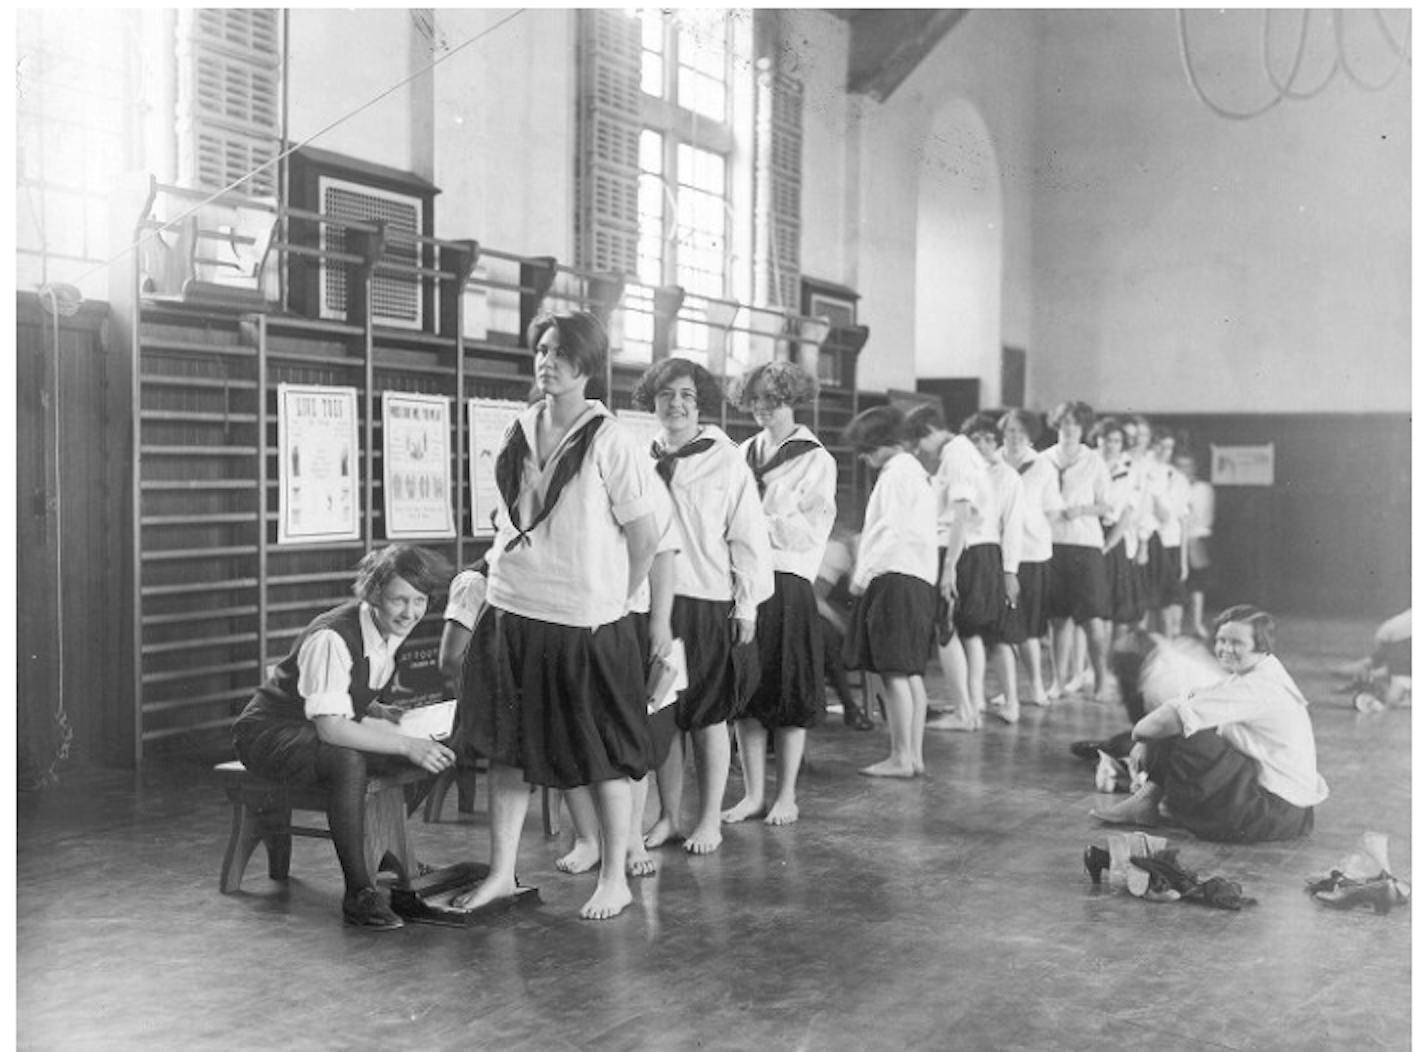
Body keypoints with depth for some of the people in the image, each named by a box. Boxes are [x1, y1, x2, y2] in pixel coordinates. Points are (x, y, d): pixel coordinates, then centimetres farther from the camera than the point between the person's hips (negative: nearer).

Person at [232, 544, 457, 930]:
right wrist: (407, 745, -39)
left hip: (318, 733, 8)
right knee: (349, 760, -38)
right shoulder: (331, 638, -29)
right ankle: (359, 893, -30)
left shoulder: (392, 631, -4)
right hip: (269, 735, -8)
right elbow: (332, 728, -36)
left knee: (436, 751, -7)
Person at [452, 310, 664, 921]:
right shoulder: (520, 432, 7)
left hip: (587, 620, -5)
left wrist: (613, 601, 2)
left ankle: (615, 879, 18)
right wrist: (504, 573, 12)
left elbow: (646, 539, -6)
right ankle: (501, 874, 21)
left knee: (606, 755, 5)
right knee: (505, 748, 9)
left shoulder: (608, 441, -10)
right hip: (512, 613, 6)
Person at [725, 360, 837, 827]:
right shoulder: (744, 454, 13)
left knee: (788, 697, 3)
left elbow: (809, 531, -9)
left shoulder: (816, 461, -1)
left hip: (786, 583, -4)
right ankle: (753, 793, 17)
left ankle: (786, 796, 15)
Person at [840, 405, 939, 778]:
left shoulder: (897, 473, -9)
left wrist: (862, 575, -10)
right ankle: (914, 754, 15)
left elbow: (890, 531, -16)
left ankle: (901, 757, -7)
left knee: (894, 671, -8)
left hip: (895, 579, -10)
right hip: (920, 579, 10)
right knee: (910, 673, 12)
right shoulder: (918, 472, 21)